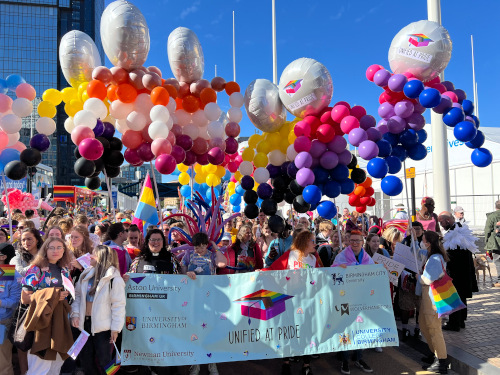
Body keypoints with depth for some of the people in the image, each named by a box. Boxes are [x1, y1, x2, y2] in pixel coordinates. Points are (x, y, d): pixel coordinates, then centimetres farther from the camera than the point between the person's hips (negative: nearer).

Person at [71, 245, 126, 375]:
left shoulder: (114, 279, -14)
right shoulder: (86, 275, 6)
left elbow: (118, 305, -14)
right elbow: (77, 295, 12)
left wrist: (115, 328, -14)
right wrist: (75, 314, -1)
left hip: (103, 326, -6)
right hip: (85, 323, 7)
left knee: (102, 361, 5)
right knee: (85, 359, 17)